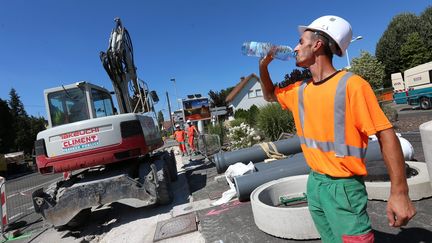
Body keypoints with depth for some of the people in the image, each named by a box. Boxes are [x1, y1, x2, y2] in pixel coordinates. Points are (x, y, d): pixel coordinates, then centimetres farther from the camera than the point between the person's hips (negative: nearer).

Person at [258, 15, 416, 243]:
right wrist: (263, 66, 5)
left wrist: (399, 193, -18)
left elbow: (385, 135, -16)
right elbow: (269, 94, 22)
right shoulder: (299, 90, 5)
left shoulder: (351, 84, -15)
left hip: (343, 186, -6)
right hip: (314, 182, 7)